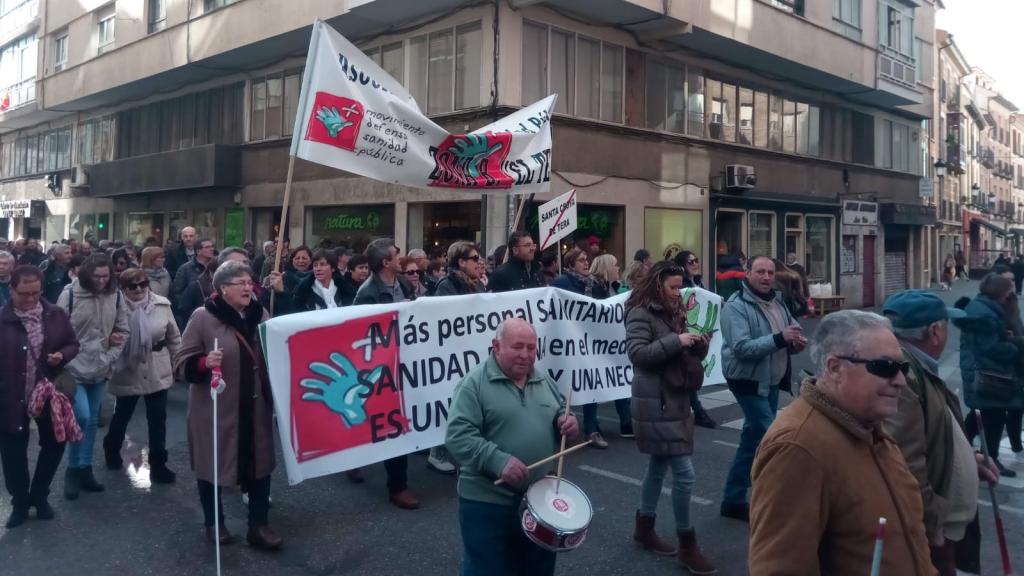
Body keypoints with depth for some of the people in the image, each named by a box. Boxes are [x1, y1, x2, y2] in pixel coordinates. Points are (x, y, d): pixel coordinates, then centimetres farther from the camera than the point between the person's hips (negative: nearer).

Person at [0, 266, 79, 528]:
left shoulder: (56, 315, -3)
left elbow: (73, 344, 8)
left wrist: (62, 355, -14)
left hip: (48, 393, 2)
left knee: (54, 444, 12)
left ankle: (39, 496, 34)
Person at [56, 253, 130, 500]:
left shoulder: (115, 296, -1)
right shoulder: (70, 294, -10)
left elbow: (123, 330, 5)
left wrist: (110, 358, -4)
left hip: (101, 369, 4)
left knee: (92, 421, 13)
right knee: (82, 417, -13)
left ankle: (85, 469, 26)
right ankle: (73, 470, 8)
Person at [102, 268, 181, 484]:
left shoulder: (161, 305, -7)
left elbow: (174, 338, 3)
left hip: (157, 372, 2)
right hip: (127, 372, -1)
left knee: (158, 418, 6)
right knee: (122, 415, 19)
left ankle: (158, 464, 18)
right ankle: (112, 450, 47)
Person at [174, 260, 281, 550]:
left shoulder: (261, 315, 6)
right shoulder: (203, 317, -8)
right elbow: (182, 361, -8)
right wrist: (205, 363, -26)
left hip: (256, 406, 4)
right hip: (216, 408, -3)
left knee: (260, 461, 6)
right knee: (213, 462, 10)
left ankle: (258, 525, 18)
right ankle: (214, 523, 30)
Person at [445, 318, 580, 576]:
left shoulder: (543, 381, 8)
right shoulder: (474, 384, -13)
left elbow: (560, 415, 19)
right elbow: (457, 437, -20)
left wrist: (568, 422, -4)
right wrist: (498, 461, -31)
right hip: (488, 503, -6)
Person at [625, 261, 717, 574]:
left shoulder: (674, 312, 16)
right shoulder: (640, 313, -10)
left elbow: (685, 355, 19)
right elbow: (636, 352, -21)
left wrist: (699, 346, -1)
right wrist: (676, 341, -23)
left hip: (676, 397, 9)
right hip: (656, 401, -9)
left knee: (659, 465, 16)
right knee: (684, 472, -9)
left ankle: (644, 527, 30)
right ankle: (687, 545, 3)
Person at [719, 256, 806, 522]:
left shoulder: (777, 301, 8)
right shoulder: (736, 307, -17)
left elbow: (794, 329, 16)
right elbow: (741, 348, -27)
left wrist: (797, 340, -8)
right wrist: (779, 339, -31)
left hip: (772, 381, 9)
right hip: (749, 381, -8)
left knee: (754, 437, 14)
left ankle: (733, 499, 26)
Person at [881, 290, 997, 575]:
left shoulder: (917, 369, 9)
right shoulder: (899, 376, -28)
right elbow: (906, 468, -32)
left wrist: (967, 457, 14)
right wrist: (930, 527, -24)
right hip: (928, 533, -11)